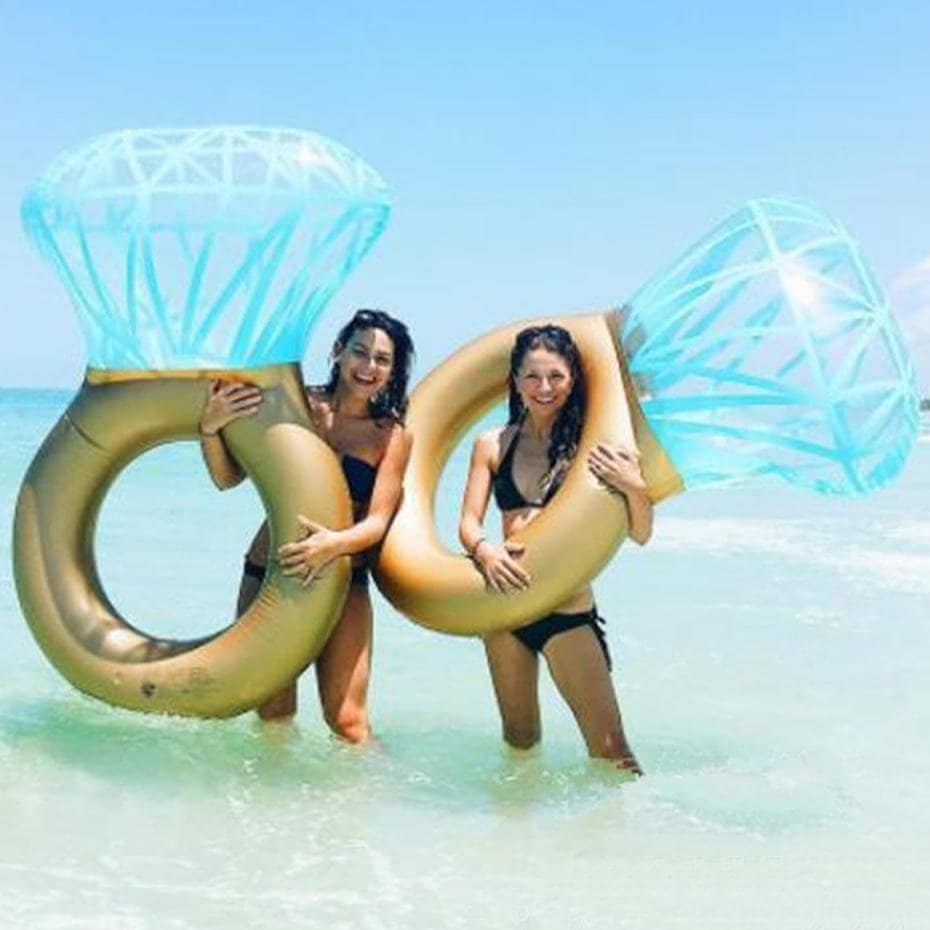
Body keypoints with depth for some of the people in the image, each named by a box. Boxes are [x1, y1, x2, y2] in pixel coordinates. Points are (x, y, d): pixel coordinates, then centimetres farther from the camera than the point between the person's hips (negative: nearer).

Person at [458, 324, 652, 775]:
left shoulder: (592, 446, -3)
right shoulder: (493, 445, 6)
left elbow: (640, 535, -4)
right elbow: (468, 522, 2)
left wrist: (635, 489, -24)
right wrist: (483, 550, -20)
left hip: (569, 613, -3)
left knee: (611, 750, -7)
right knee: (519, 740, 19)